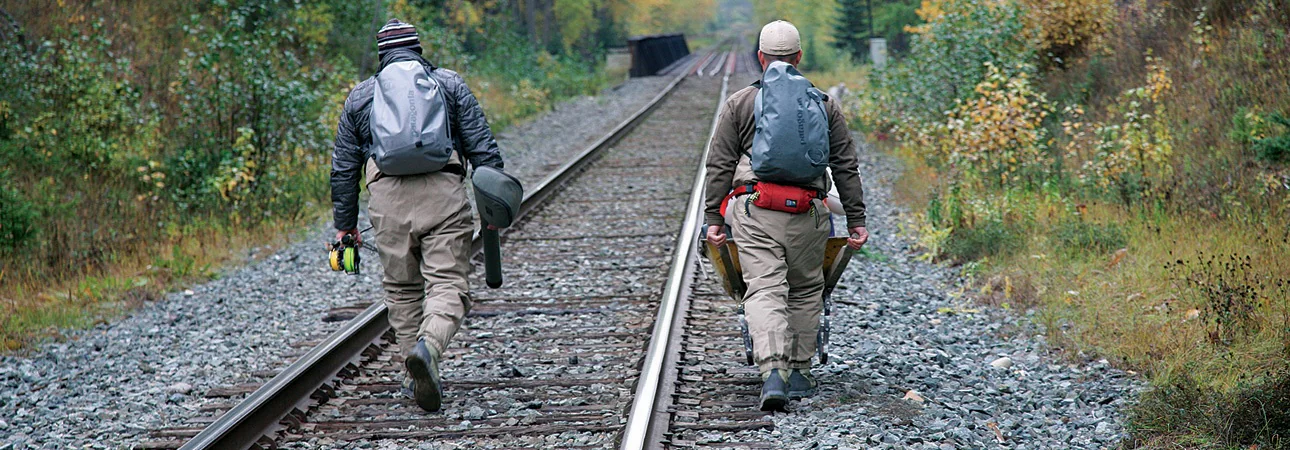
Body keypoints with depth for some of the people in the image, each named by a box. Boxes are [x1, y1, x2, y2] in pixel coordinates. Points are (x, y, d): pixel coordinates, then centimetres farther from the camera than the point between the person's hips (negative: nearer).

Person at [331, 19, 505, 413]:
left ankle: (417, 379, 15)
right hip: (443, 194, -1)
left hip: (388, 201, 2)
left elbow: (343, 167, 17)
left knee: (402, 289, 14)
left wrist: (345, 224, 22)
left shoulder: (360, 96, 17)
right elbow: (482, 147, 6)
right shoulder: (450, 84, 14)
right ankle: (429, 346, -33)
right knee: (448, 284, -4)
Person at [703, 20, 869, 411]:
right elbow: (845, 167, 11)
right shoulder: (824, 105, 12)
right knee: (806, 291, 15)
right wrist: (856, 220, 13)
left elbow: (719, 166, 5)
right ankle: (799, 372, 18)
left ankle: (773, 372, -22)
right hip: (807, 215, 1)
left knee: (764, 290, -6)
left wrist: (713, 218, 8)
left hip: (752, 209, -1)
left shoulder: (740, 103, 8)